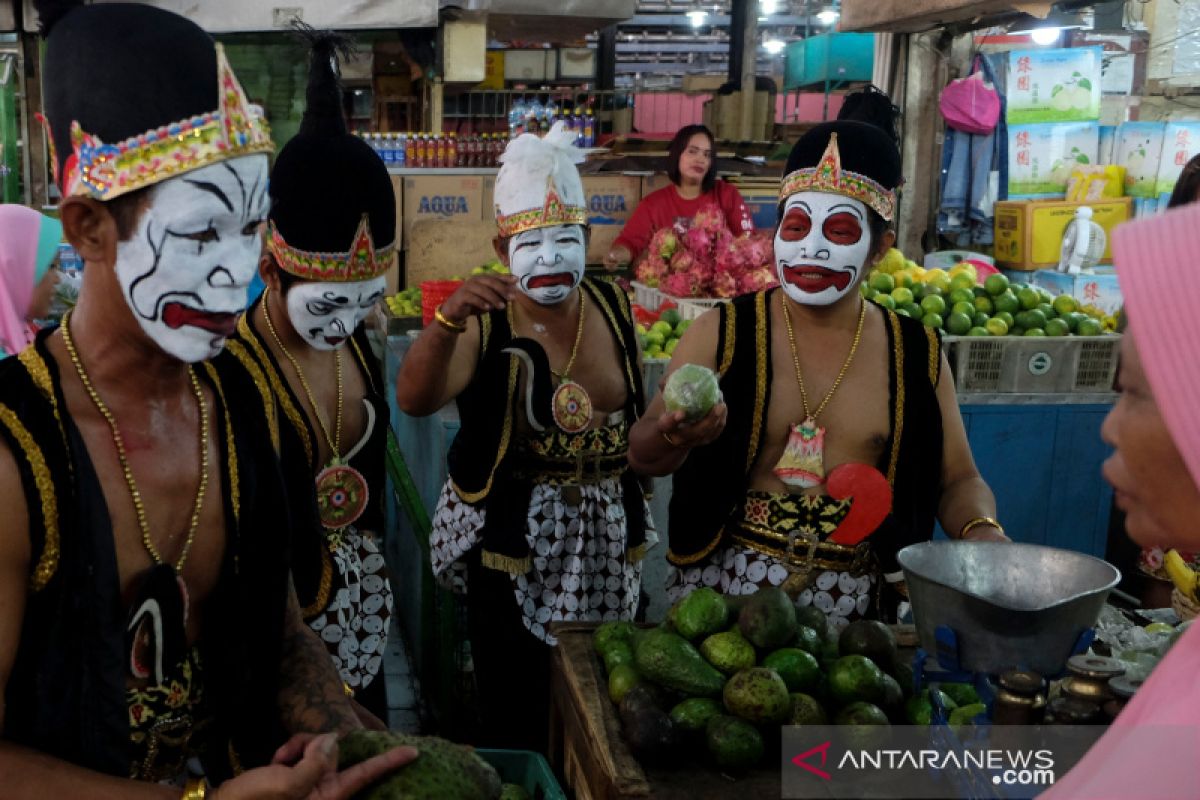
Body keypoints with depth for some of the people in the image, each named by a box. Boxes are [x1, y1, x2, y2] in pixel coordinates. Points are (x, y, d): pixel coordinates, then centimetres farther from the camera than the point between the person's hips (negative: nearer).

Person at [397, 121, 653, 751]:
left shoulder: (614, 306, 3)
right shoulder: (485, 322, -13)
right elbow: (414, 400, -30)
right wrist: (446, 321, -45)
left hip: (604, 531, 5)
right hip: (512, 532, -4)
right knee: (515, 713, 1)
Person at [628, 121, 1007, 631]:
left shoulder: (918, 353, 4)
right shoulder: (721, 333, -2)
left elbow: (957, 479, 10)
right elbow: (642, 454, -4)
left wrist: (982, 531, -10)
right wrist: (675, 437, -26)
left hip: (856, 604, 2)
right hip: (724, 588, -1)